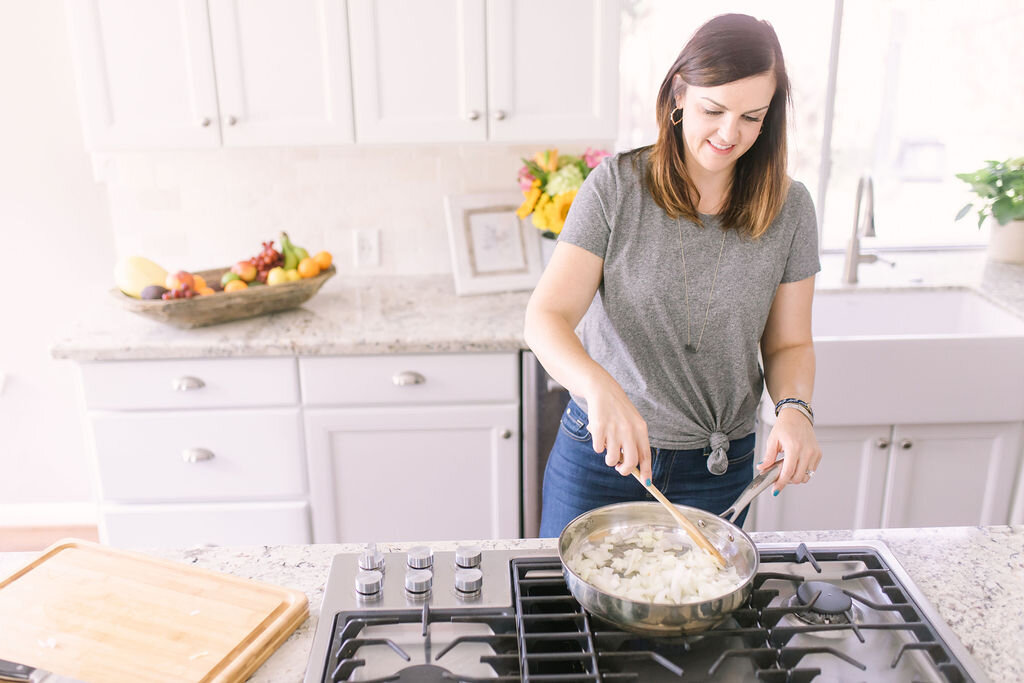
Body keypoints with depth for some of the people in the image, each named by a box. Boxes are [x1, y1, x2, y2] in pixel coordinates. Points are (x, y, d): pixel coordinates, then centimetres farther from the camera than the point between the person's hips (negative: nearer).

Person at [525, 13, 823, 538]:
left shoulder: (788, 208, -5)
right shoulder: (617, 186, -12)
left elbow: (788, 343, 3)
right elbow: (546, 318, -18)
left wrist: (794, 408, -19)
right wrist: (599, 386, -37)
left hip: (719, 466, 2)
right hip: (602, 451, -1)